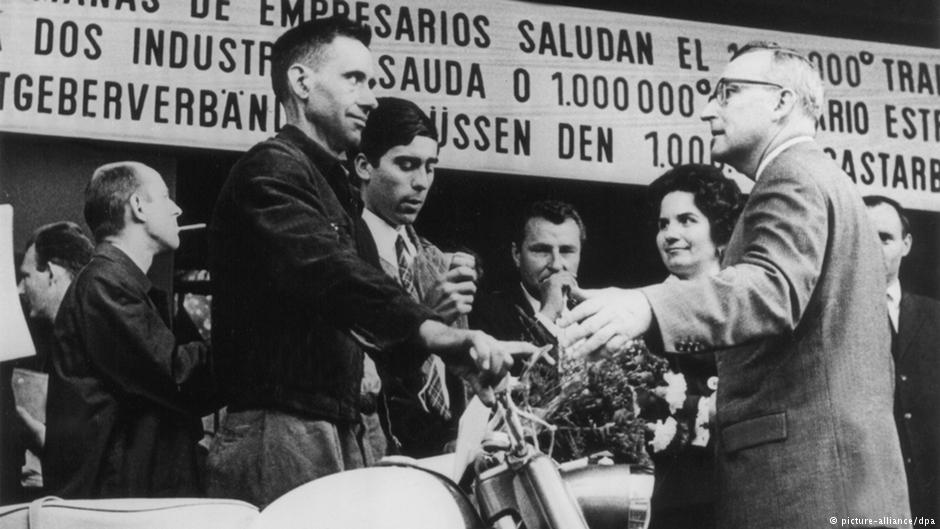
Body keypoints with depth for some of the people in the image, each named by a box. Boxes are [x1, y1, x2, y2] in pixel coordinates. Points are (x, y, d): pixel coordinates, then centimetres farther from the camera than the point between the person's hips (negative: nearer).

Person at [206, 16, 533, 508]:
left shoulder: (332, 185, 23)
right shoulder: (271, 169, -9)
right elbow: (325, 268, -27)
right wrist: (438, 334, -40)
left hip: (343, 432, 9)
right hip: (280, 432, -9)